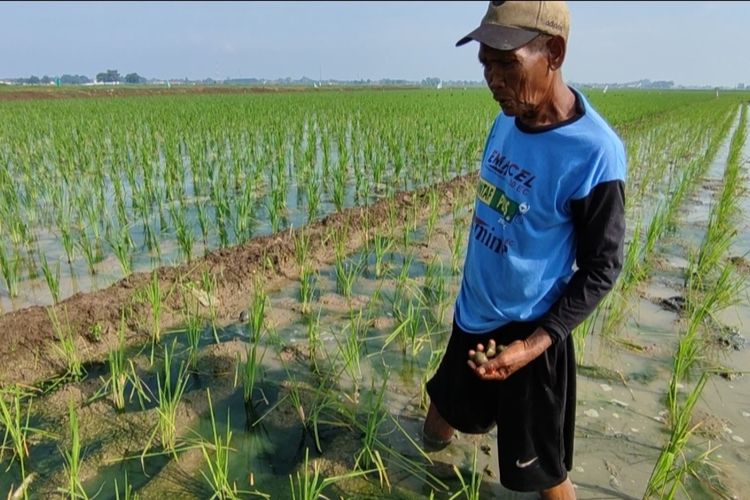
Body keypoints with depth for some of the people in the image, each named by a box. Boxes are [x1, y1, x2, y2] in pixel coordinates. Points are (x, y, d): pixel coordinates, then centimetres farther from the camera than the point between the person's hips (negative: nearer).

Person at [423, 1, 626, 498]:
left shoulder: (593, 153, -24)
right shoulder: (505, 122, -3)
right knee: (440, 418, 27)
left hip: (529, 332, -6)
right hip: (471, 316, 7)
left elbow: (601, 269, -15)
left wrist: (535, 343, -24)